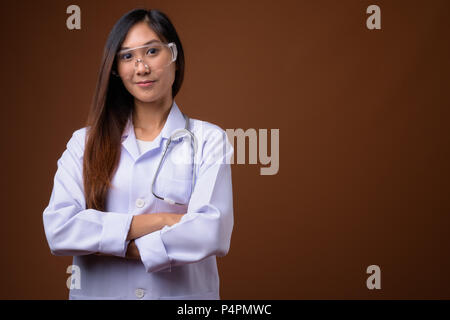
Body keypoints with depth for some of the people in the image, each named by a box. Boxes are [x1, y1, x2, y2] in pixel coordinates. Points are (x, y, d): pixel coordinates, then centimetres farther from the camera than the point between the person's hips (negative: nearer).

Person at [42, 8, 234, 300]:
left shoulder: (208, 139, -3)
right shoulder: (85, 142, 3)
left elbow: (212, 233, -17)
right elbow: (58, 228, -11)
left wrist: (101, 243, -13)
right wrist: (159, 221, -17)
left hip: (184, 291, -1)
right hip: (97, 291, 2)